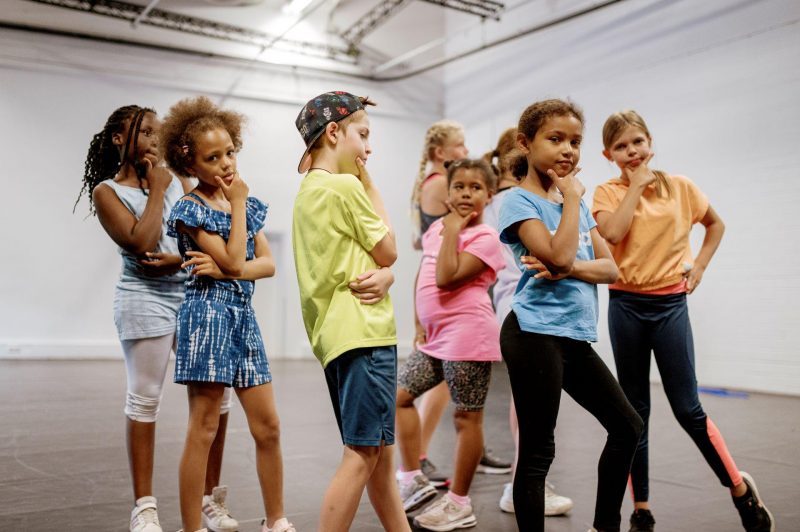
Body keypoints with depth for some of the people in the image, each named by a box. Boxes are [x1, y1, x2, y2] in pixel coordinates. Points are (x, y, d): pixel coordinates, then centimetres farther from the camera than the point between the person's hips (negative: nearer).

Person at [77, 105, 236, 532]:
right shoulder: (107, 190, 1)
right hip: (145, 299, -4)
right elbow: (140, 243, -14)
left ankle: (211, 497, 16)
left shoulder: (178, 181, 14)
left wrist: (182, 259, -12)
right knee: (144, 401, 0)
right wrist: (156, 189, -6)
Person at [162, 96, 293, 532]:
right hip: (208, 315, -6)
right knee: (202, 431, -1)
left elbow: (268, 264, 4)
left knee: (268, 427, 9)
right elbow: (235, 259, -15)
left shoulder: (246, 205, 13)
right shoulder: (191, 209, -7)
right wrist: (238, 204, -8)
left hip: (243, 317, 7)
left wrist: (223, 270, -12)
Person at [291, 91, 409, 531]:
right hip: (363, 331, -10)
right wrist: (369, 184, 4)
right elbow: (389, 251, -2)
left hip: (336, 333, 10)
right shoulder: (345, 186, -10)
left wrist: (384, 276, -7)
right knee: (363, 454, -6)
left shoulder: (309, 189, 18)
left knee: (379, 452, 15)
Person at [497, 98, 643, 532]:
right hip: (535, 334, -8)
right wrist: (571, 197, -11)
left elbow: (610, 267, 6)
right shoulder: (519, 201, -7)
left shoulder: (577, 202, 15)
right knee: (537, 451, -2)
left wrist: (570, 268, -13)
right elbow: (559, 254, -22)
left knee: (627, 427, 15)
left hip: (575, 336, 8)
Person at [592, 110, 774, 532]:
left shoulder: (680, 186, 2)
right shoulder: (608, 192, -2)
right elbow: (612, 233, -22)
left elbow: (715, 224, 17)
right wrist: (636, 185, -14)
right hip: (626, 305, 1)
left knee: (688, 408, -1)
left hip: (670, 304, 0)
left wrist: (700, 265, 4)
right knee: (634, 411, 7)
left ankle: (740, 487, 21)